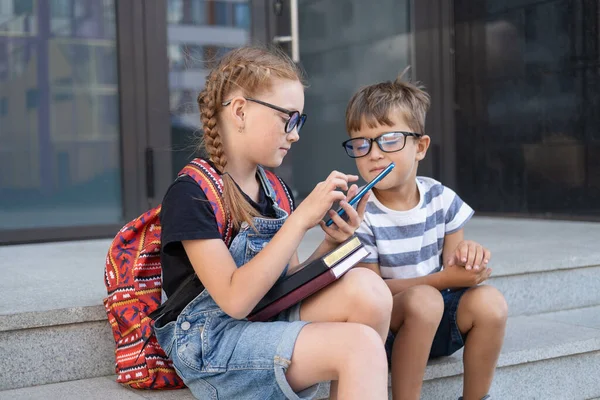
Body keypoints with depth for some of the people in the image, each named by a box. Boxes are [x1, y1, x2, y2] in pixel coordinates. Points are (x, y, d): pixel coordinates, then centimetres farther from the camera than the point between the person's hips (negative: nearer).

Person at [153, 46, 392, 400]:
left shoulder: (275, 191, 8)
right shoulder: (191, 194, -14)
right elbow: (236, 300, -21)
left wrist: (329, 244, -7)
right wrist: (302, 219, -23)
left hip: (271, 320, 7)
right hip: (211, 344, -7)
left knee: (366, 288, -19)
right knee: (360, 346, -26)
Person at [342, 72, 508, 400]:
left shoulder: (441, 199, -2)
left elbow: (452, 266, 2)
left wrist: (466, 256, -24)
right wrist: (442, 280, -26)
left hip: (438, 324, 5)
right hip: (383, 327, -4)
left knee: (489, 302, -22)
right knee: (423, 300, -33)